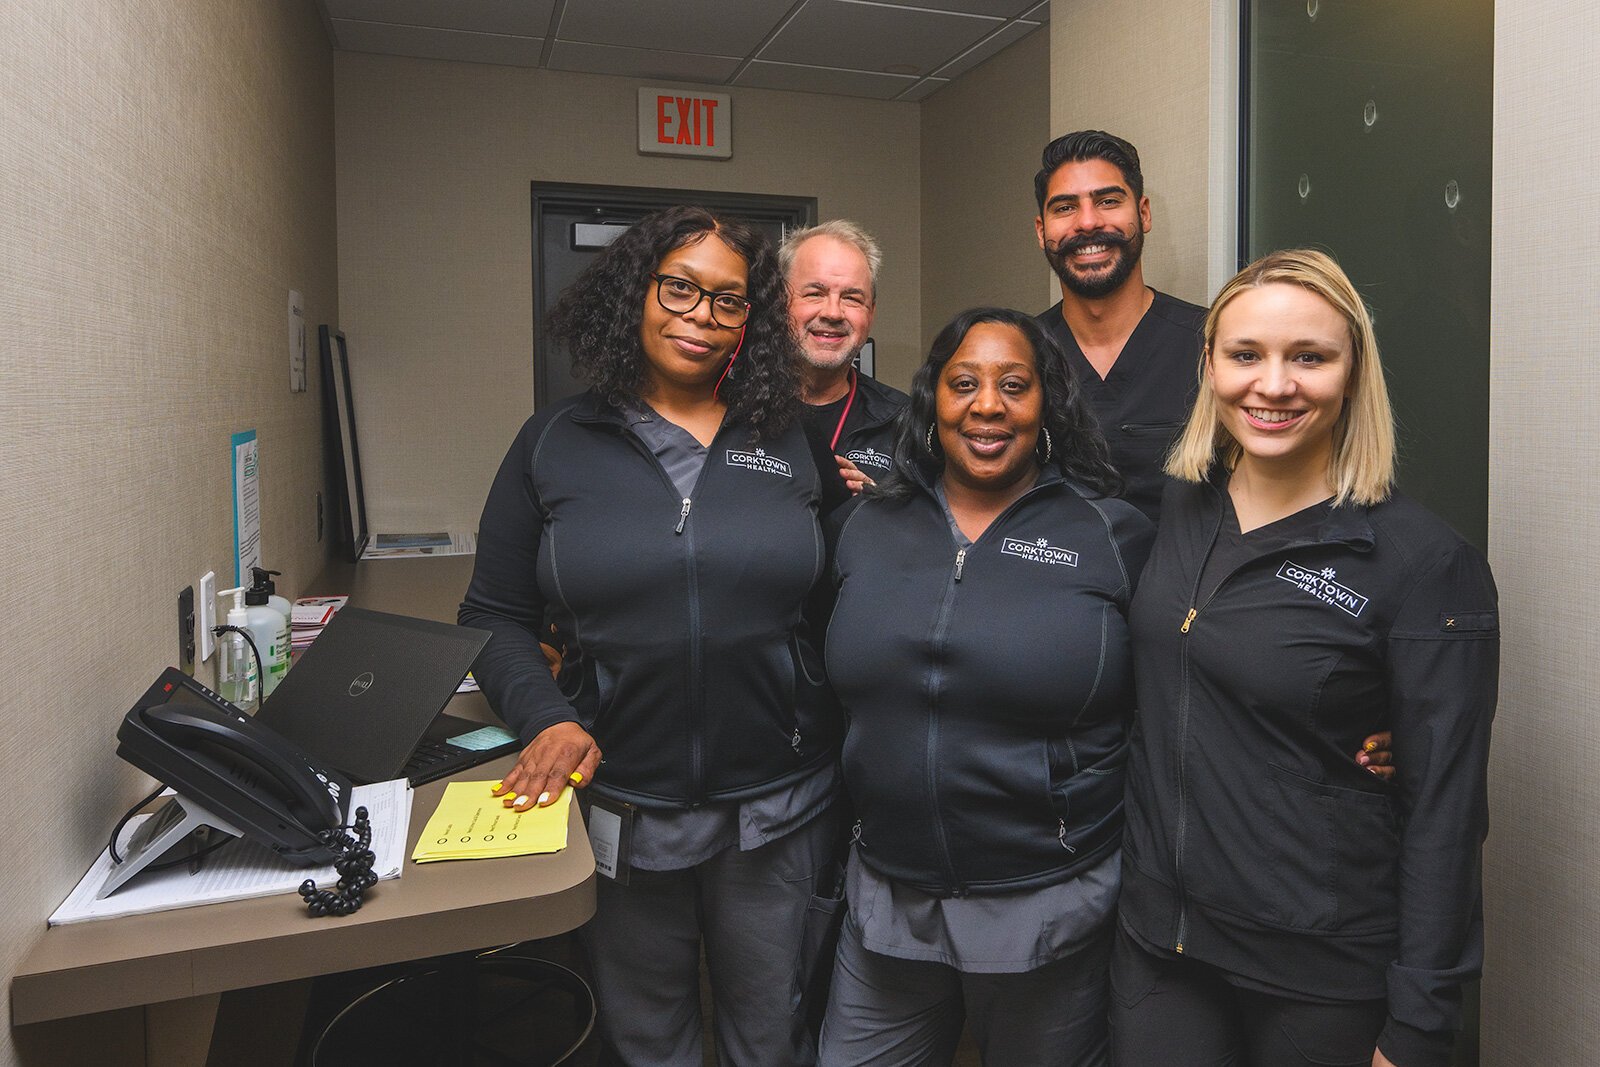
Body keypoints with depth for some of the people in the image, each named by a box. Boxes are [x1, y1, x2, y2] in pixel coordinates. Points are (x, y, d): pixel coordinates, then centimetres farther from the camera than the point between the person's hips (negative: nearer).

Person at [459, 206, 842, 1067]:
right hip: (618, 806, 0)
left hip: (777, 808, 1)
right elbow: (495, 617, 2)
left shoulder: (793, 443, 2)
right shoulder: (554, 445, 1)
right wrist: (547, 717, -12)